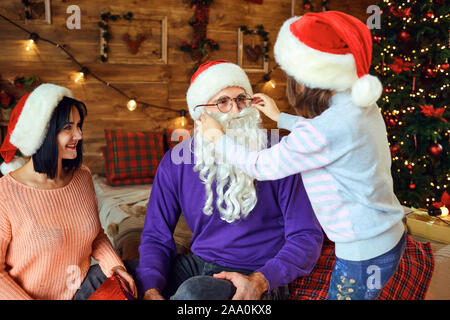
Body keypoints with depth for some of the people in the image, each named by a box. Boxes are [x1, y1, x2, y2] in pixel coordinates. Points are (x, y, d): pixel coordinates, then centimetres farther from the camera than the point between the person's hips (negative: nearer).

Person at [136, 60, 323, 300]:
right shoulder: (176, 161, 1)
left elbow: (307, 237, -9)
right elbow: (156, 236, 3)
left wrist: (260, 281, -24)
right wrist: (150, 291, -16)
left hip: (259, 275, -3)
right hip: (198, 264, 4)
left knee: (194, 291, -36)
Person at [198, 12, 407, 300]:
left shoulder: (327, 130, -30)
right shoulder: (363, 107, -3)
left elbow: (260, 166, -17)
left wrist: (218, 136, -2)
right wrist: (280, 117, 24)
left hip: (364, 254, -8)